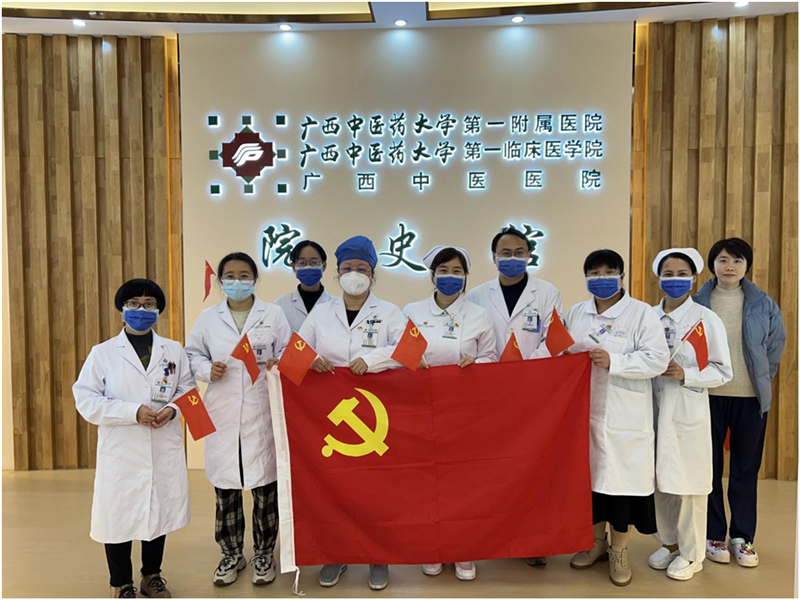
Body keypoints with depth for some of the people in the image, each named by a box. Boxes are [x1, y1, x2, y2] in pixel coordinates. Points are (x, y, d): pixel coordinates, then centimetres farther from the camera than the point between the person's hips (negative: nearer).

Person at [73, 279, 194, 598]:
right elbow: (86, 399, -7)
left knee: (159, 512, 14)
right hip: (121, 451, -2)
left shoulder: (174, 350, 7)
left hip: (165, 450, 2)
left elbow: (188, 389, 9)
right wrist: (134, 412, -17)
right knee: (120, 515, 7)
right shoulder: (102, 352, -1)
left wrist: (172, 409, -13)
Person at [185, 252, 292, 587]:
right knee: (225, 488, 10)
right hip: (222, 415, 2)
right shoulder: (208, 318, 8)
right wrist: (208, 370, -7)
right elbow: (192, 353, 12)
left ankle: (264, 554, 26)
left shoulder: (273, 314, 4)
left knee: (265, 487, 6)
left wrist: (278, 364, -16)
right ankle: (231, 555, 30)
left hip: (262, 413, -1)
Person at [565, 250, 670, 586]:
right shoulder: (575, 314, 9)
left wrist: (613, 362, -24)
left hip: (625, 418, -4)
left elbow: (658, 359, -15)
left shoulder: (642, 313, -6)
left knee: (621, 479, 3)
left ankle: (619, 551, 23)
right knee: (589, 476, 13)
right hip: (584, 413, 5)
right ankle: (597, 543, 33)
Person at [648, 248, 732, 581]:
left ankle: (691, 553, 22)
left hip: (688, 411, -4)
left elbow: (723, 371, -5)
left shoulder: (707, 319, -8)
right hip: (655, 409, 4)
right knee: (660, 479, 14)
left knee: (688, 482, 4)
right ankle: (669, 542, 33)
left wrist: (685, 374, -18)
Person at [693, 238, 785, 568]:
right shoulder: (697, 303, -3)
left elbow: (775, 347, 10)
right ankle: (713, 535, 22)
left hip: (751, 398, 1)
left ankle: (742, 537, 25)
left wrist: (760, 380, 11)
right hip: (708, 395, -1)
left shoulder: (764, 305, 0)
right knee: (709, 468, 7)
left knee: (746, 468, 11)